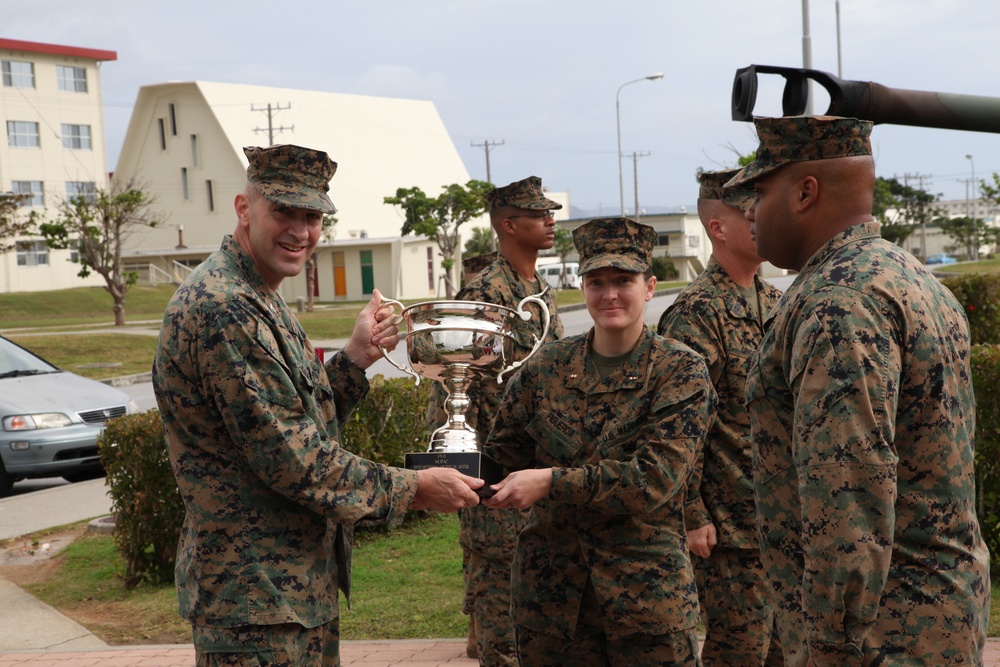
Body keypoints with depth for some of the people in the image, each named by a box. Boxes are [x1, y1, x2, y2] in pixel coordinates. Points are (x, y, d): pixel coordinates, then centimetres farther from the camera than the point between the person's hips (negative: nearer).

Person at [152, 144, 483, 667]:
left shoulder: (260, 300, 13)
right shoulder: (223, 308, -21)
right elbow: (290, 459, -22)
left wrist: (356, 358, 0)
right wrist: (412, 489, -14)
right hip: (257, 599, -10)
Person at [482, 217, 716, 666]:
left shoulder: (681, 371, -6)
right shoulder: (547, 366, 4)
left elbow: (657, 477, -17)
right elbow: (501, 452, 15)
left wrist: (551, 481, -21)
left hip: (647, 589, -3)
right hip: (550, 589, 3)